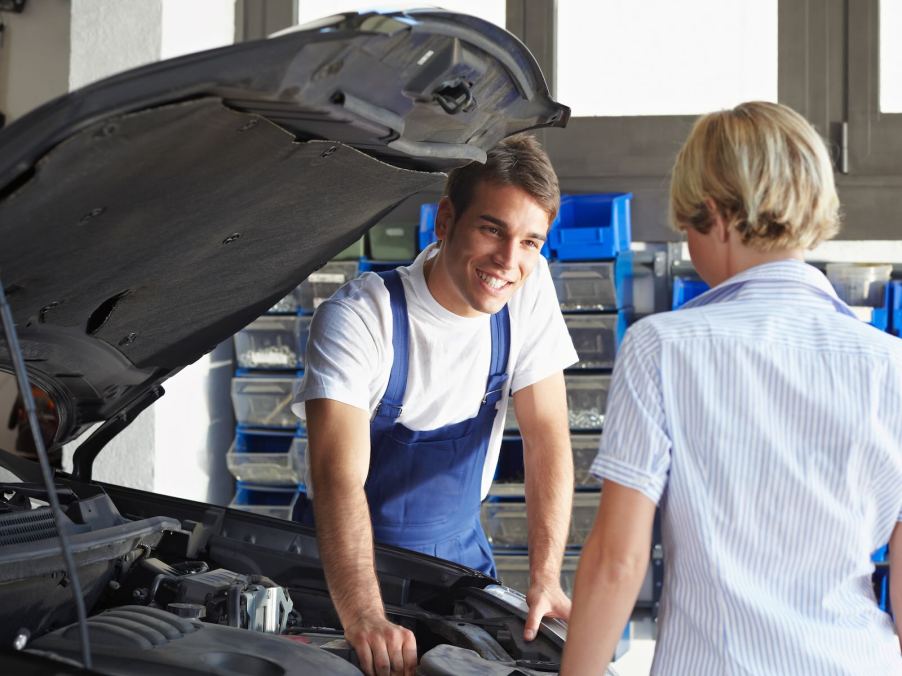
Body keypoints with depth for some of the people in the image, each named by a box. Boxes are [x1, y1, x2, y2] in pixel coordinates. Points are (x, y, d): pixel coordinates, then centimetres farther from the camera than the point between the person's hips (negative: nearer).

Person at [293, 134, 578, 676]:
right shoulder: (359, 318, -26)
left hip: (459, 548, 4)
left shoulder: (530, 290, -11)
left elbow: (548, 436, -9)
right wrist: (366, 620, -50)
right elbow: (339, 478, -36)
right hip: (353, 556, -3)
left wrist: (545, 581, -18)